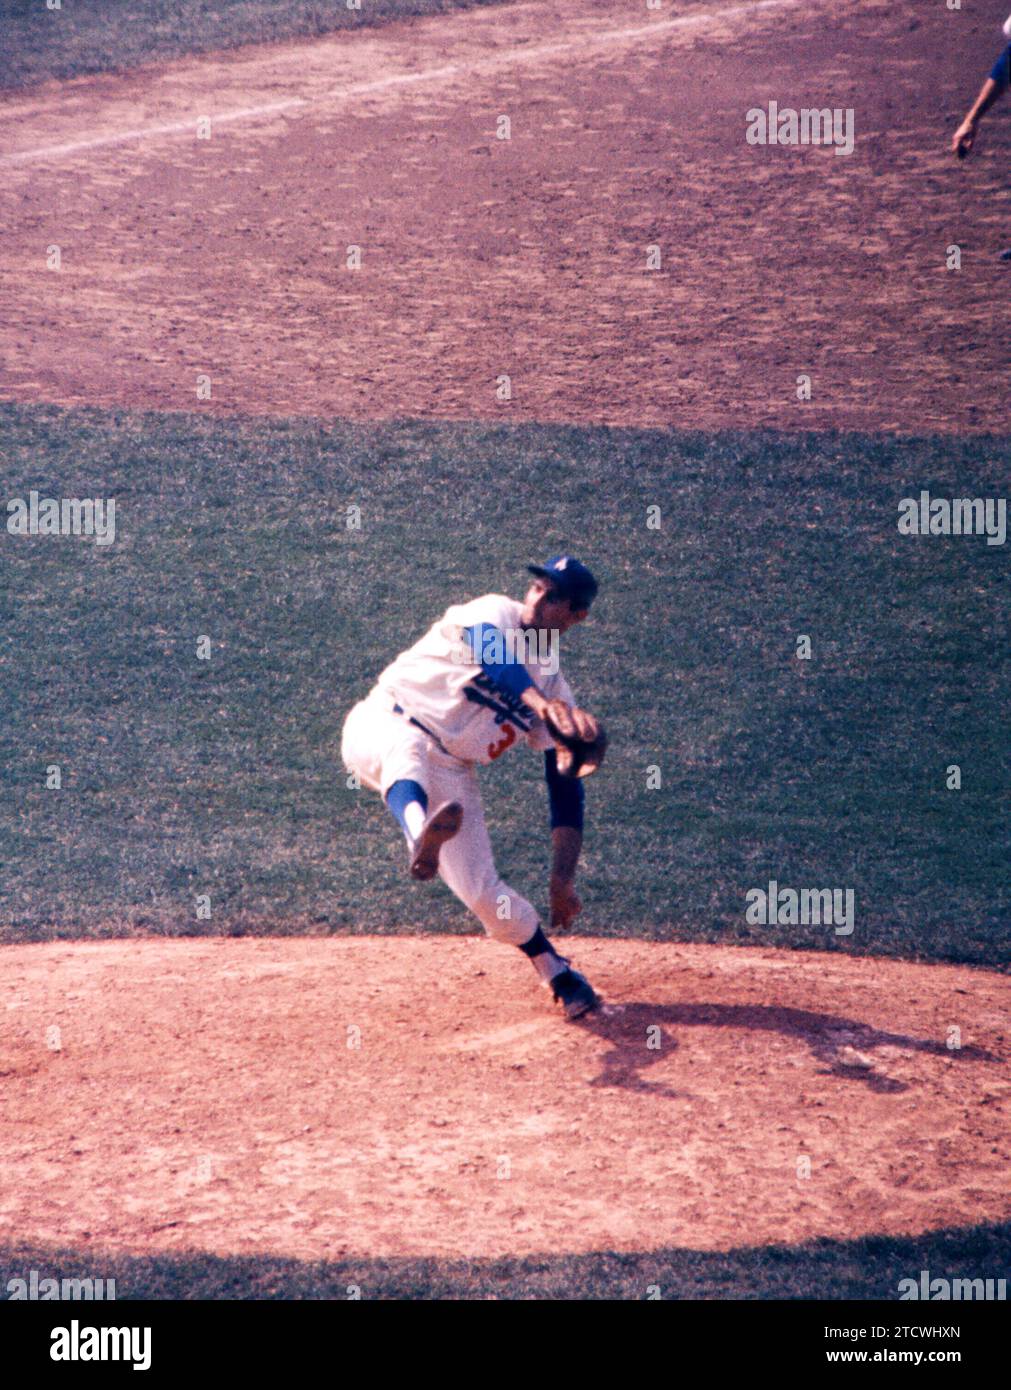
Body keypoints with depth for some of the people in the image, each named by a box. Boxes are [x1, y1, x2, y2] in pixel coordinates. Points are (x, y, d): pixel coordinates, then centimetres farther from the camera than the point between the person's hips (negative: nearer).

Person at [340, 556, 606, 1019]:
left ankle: (557, 973, 16)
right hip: (383, 728, -4)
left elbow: (566, 790, 6)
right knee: (405, 748, -40)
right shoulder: (496, 612, -6)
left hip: (450, 773, 4)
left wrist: (562, 882, -1)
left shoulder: (555, 689, 6)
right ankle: (421, 834, -72)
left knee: (482, 892, -7)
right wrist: (542, 704, -51)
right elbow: (492, 654, -32)